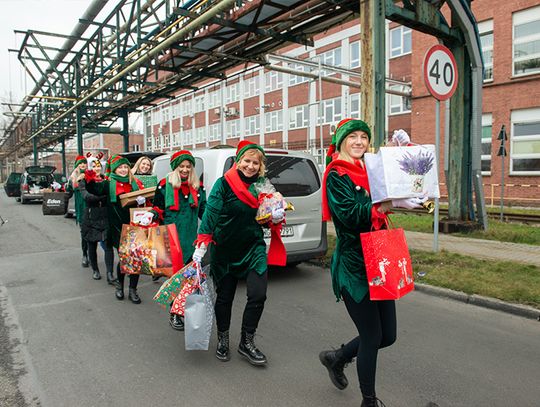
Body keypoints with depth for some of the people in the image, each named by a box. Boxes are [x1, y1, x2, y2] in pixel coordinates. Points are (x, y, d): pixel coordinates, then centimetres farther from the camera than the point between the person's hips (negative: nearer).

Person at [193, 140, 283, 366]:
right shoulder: (224, 183, -9)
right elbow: (211, 213, -15)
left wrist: (276, 216, -5)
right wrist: (201, 245, -21)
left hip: (254, 248, 3)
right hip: (225, 250, -3)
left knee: (258, 295, -6)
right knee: (225, 296, 10)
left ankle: (247, 343, 15)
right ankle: (222, 340, 33)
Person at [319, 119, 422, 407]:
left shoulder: (369, 172, 14)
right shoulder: (336, 175, -9)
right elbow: (350, 215, -21)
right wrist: (390, 204, -30)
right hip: (353, 266, -7)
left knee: (387, 336, 13)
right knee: (372, 337, 1)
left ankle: (337, 358, 37)